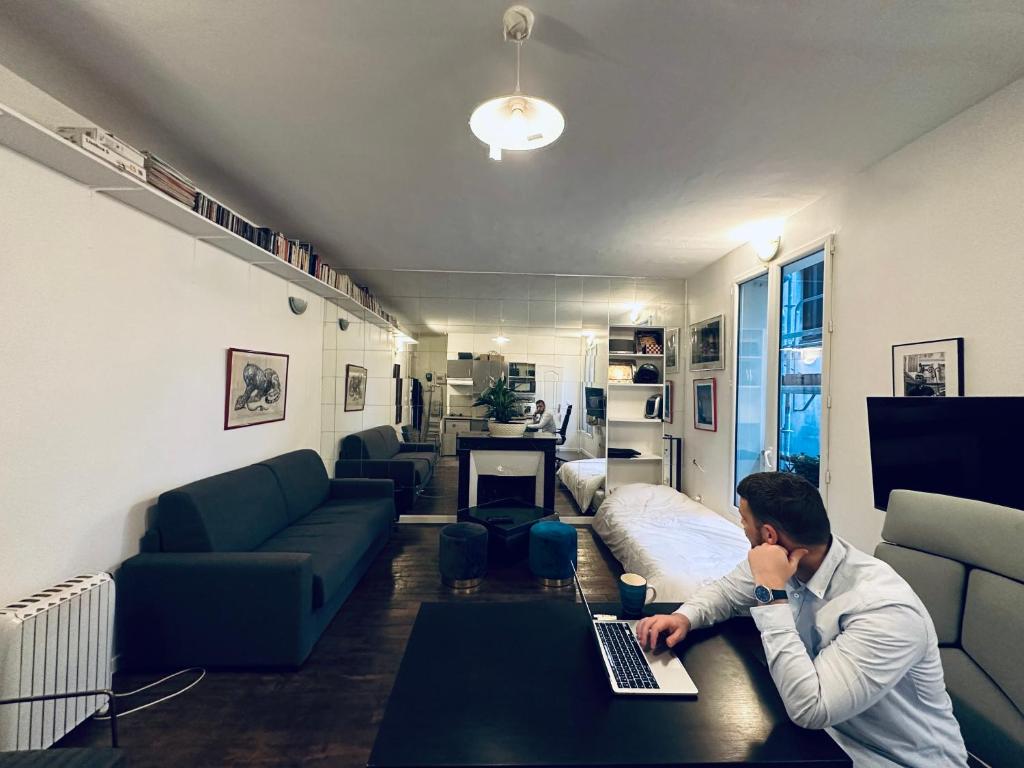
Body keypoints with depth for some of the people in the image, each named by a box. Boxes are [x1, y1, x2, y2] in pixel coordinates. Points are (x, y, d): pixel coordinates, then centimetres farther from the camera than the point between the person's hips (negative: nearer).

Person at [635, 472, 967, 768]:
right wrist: (684, 617, -16)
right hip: (825, 725, 6)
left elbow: (808, 708, -35)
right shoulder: (789, 561, -11)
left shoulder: (884, 608, -33)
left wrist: (772, 593, -35)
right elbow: (726, 590, 3)